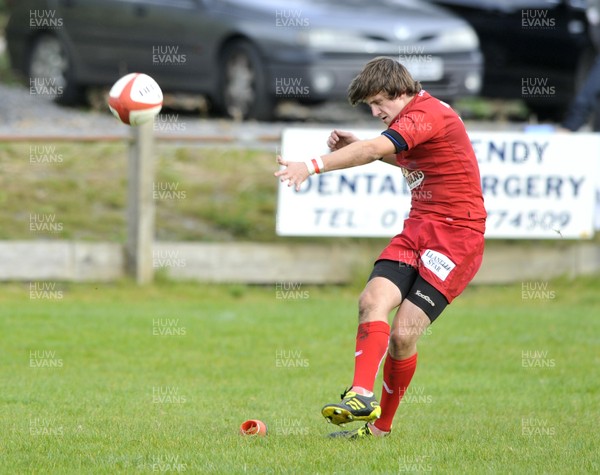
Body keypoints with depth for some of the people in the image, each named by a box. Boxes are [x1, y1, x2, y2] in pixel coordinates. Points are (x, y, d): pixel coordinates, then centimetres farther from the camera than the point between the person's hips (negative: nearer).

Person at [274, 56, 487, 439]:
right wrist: (358, 145, 18)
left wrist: (313, 166, -40)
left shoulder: (427, 115, -17)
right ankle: (362, 396, -26)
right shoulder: (412, 119, 14)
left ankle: (382, 424, -1)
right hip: (418, 229, 9)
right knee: (373, 300, -16)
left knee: (403, 334, -15)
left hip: (457, 234, -9)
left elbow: (372, 150, -32)